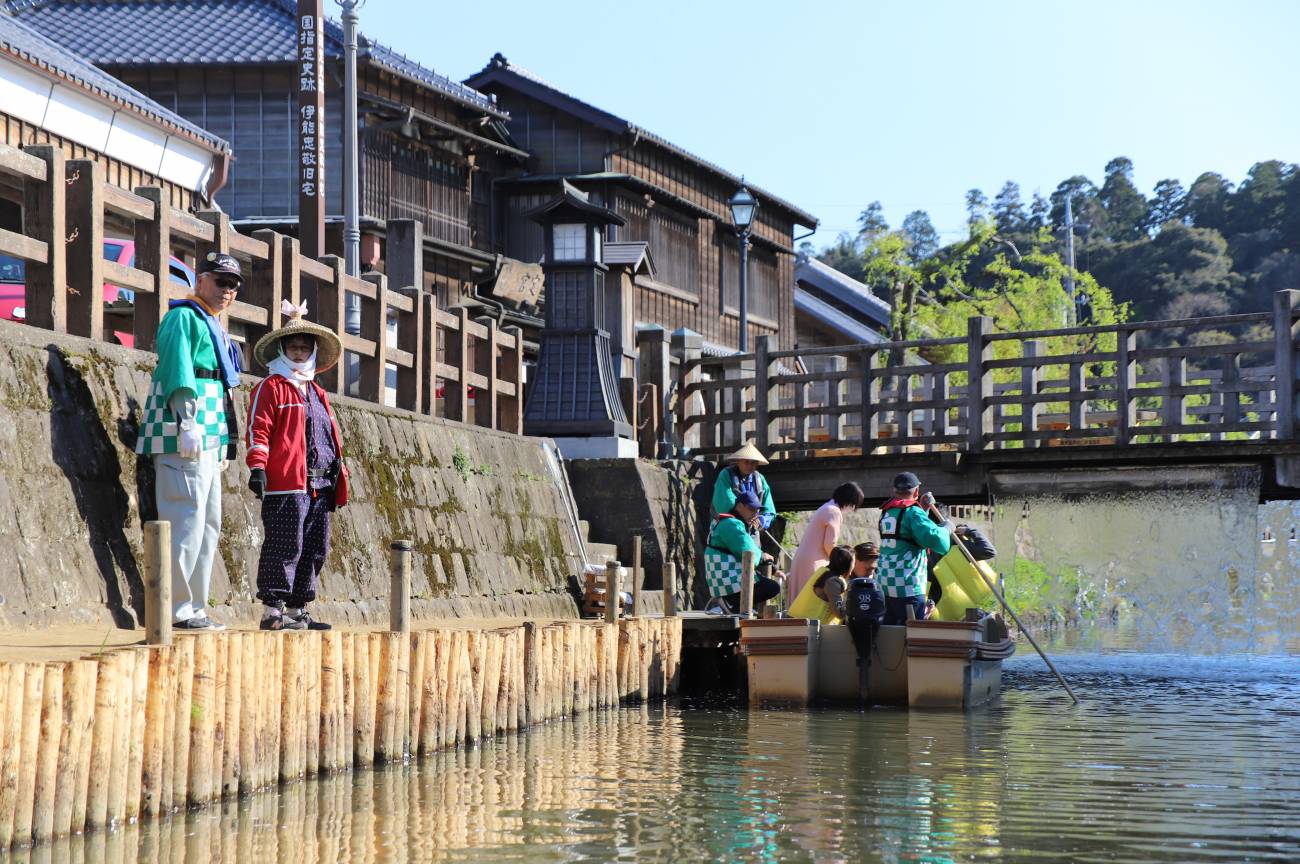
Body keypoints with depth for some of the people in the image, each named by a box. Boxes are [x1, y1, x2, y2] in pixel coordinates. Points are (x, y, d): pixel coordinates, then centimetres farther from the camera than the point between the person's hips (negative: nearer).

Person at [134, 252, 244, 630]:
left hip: (208, 440, 10)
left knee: (208, 524, 10)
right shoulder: (184, 317, -4)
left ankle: (193, 608, 13)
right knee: (187, 521, -13)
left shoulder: (214, 327, 25)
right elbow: (177, 370, -17)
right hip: (185, 438, -10)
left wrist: (224, 444, 26)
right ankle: (177, 610, -12)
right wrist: (187, 421, -26)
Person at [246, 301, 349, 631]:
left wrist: (337, 477, 22)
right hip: (285, 485, -8)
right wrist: (257, 467, -19)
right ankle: (272, 610, -7)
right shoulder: (270, 388, 0)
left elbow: (332, 437, 26)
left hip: (319, 488, 8)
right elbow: (258, 430, -9)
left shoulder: (317, 394, 23)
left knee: (314, 550, 10)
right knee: (284, 547, -10)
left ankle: (297, 610, 17)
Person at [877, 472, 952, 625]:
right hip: (908, 588, -8)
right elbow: (936, 540, -23)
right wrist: (946, 528, -3)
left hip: (885, 585, 8)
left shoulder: (887, 513, 13)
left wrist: (924, 509, 19)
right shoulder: (913, 512, -12)